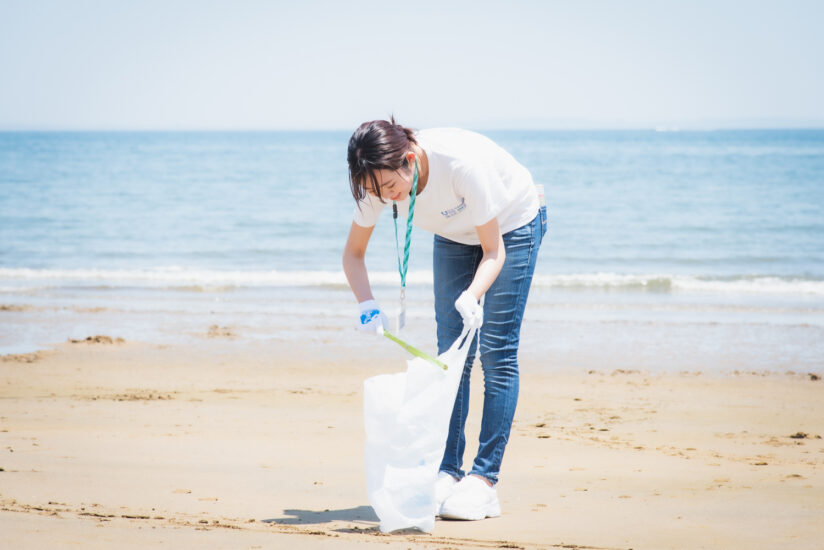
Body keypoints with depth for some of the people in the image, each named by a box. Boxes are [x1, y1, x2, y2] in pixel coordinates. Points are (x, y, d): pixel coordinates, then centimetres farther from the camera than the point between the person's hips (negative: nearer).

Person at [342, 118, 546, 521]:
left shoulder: (462, 163, -41)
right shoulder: (380, 180, -26)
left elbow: (493, 251, -29)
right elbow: (352, 253, -12)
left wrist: (472, 296, -47)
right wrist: (367, 304, -30)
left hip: (510, 225, -5)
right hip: (454, 235, 5)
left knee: (497, 353, -11)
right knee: (450, 353, -2)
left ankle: (484, 481, -12)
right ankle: (447, 473, 1)